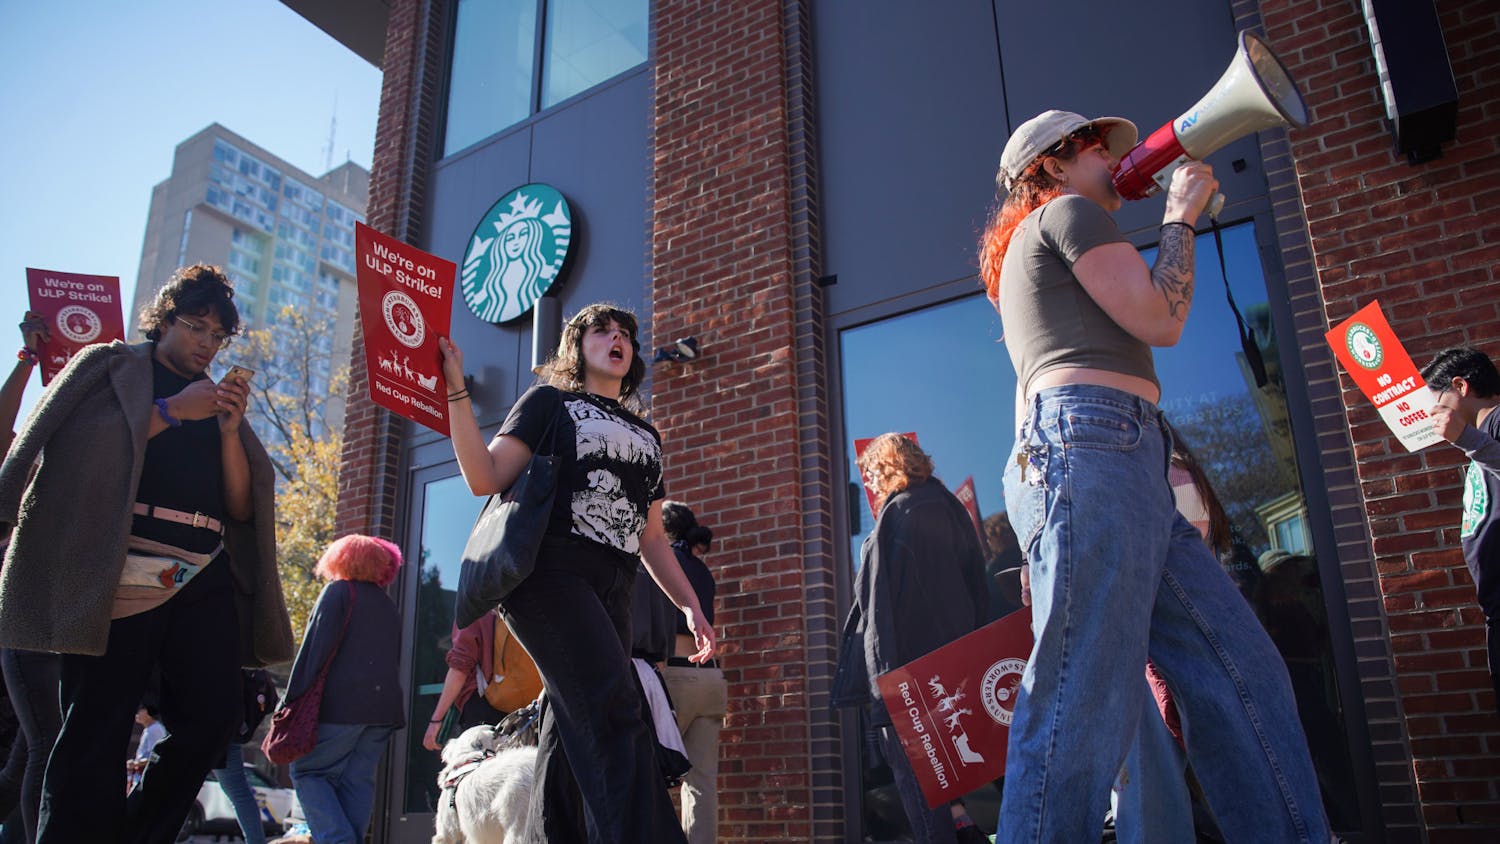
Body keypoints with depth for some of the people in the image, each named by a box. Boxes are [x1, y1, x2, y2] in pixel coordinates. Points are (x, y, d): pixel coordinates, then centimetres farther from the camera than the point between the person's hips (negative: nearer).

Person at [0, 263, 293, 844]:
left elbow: (242, 508, 16)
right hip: (123, 573, -4)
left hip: (205, 578, 4)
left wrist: (230, 431, 1)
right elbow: (72, 447, -3)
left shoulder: (219, 403, 24)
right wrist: (171, 411, -8)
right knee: (95, 733, -6)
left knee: (214, 714, -10)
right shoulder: (110, 367, 14)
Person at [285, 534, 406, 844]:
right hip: (384, 707, 6)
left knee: (308, 771, 1)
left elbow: (315, 647, -8)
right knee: (358, 781, 7)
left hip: (342, 704, -6)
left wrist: (293, 699, -8)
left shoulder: (338, 591, 1)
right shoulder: (389, 605, 21)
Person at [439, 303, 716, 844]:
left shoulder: (645, 434, 25)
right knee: (615, 713, -21)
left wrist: (691, 607, 14)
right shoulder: (550, 401, 10)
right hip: (551, 572, -6)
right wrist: (455, 389, -10)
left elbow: (652, 538, 23)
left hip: (611, 591, 6)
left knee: (576, 736, 4)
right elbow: (485, 479, -4)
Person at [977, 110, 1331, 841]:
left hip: (1127, 467, 10)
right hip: (1091, 444, -10)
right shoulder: (1066, 212, 6)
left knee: (1239, 672, 5)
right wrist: (1181, 215, 10)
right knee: (1085, 699, -17)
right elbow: (1160, 319, -5)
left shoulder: (1029, 252, 34)